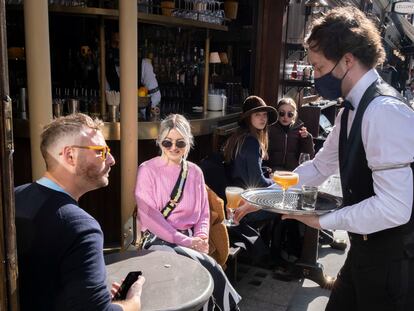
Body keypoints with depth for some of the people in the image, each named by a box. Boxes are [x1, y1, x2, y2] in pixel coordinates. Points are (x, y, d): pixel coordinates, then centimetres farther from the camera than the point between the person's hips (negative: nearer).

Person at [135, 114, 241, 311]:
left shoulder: (195, 172, 12)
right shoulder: (147, 170, -3)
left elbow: (203, 213, 14)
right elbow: (149, 216, -10)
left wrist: (200, 238, -7)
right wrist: (185, 241, -16)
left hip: (189, 240, 4)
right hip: (159, 240, -4)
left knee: (204, 270, -28)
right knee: (208, 265, -27)